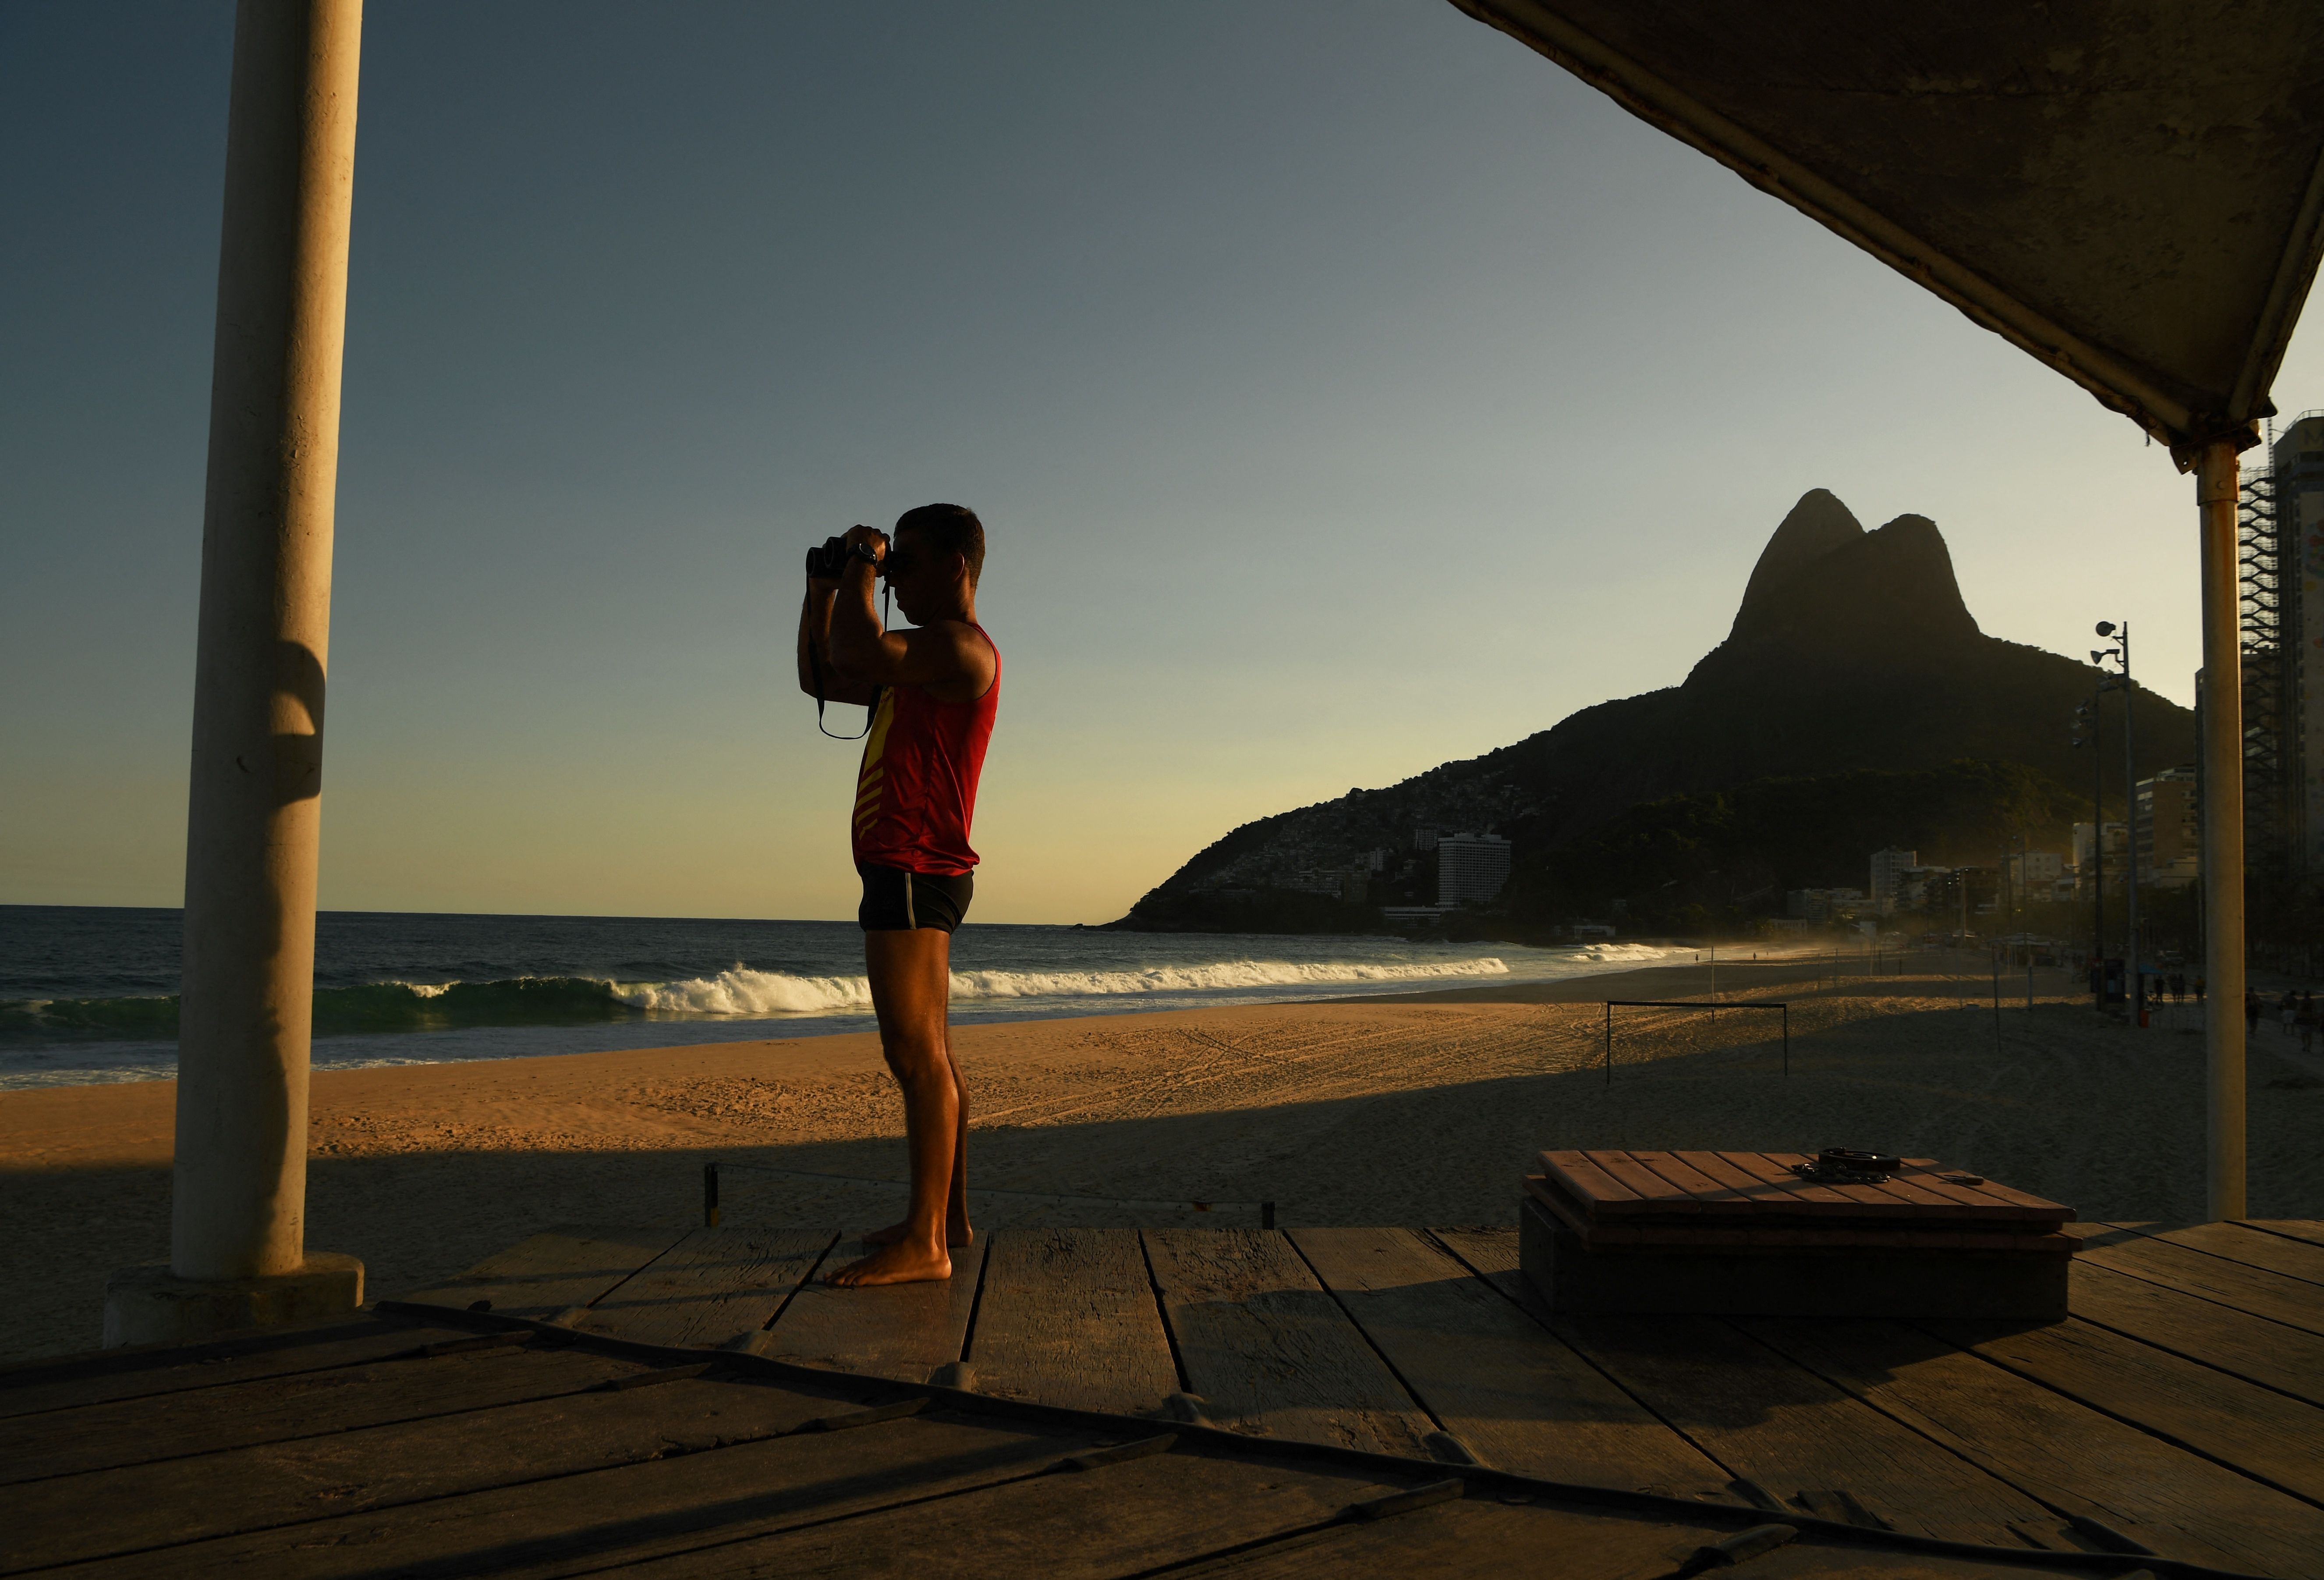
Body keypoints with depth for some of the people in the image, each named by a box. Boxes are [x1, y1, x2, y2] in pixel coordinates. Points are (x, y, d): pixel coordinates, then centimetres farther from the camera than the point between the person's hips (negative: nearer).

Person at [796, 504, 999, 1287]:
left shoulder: (961, 648, -10)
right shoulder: (920, 660, 22)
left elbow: (857, 652, -24)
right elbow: (821, 677, 28)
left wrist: (863, 563, -9)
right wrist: (821, 590, 18)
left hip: (913, 870, -11)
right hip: (914, 872, 11)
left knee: (915, 1052, -13)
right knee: (929, 1054, 13)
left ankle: (924, 1244, -13)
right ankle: (948, 1217, 20)